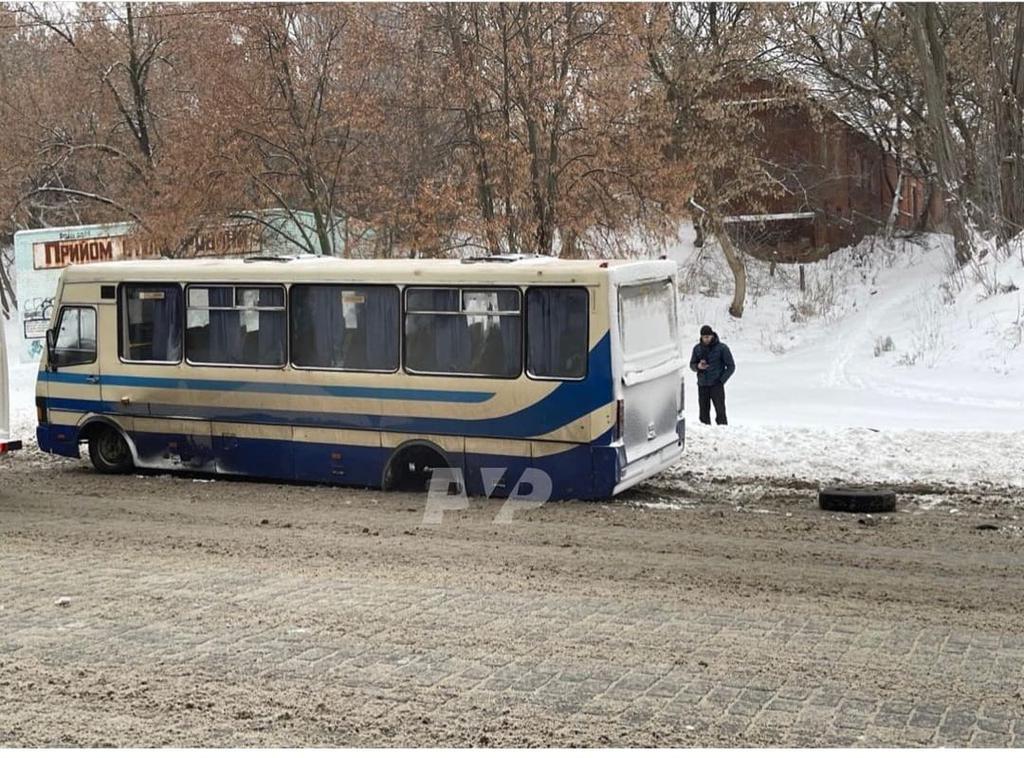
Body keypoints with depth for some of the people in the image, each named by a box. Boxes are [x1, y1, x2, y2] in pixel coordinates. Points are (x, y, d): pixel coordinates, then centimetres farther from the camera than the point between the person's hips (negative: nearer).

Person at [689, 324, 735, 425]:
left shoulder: (722, 348, -2)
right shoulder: (697, 348, 8)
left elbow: (731, 366, 1)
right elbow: (692, 364, 16)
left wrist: (721, 380, -8)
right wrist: (698, 366, -8)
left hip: (716, 385, -3)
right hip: (702, 386, 3)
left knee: (720, 412, -7)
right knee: (704, 413, 5)